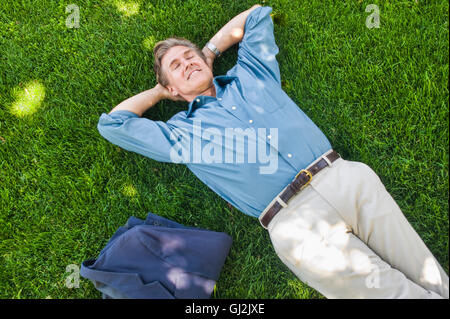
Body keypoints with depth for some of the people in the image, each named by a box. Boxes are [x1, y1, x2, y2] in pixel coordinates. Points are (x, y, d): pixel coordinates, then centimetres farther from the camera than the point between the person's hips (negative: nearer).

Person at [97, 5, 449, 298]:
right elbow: (112, 124, 13)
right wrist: (160, 90, 22)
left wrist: (210, 49, 29)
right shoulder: (181, 132, 12)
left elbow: (257, 15, 33)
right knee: (394, 291, -11)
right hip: (293, 221, -3)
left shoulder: (251, 74, 19)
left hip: (345, 177, 4)